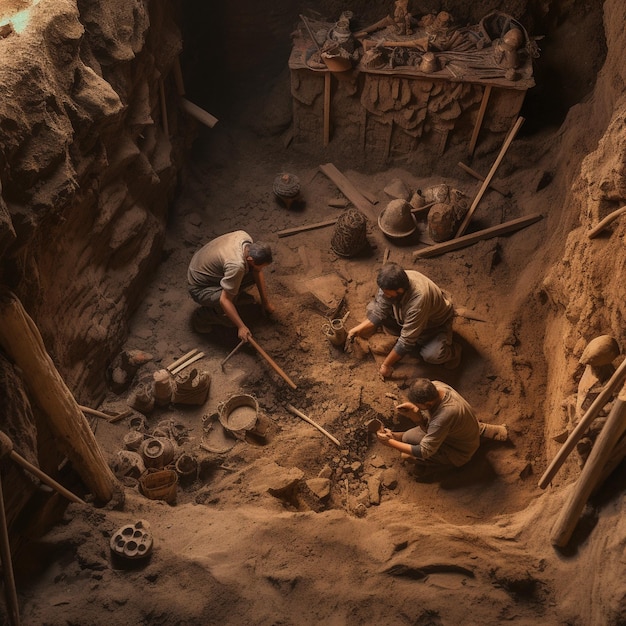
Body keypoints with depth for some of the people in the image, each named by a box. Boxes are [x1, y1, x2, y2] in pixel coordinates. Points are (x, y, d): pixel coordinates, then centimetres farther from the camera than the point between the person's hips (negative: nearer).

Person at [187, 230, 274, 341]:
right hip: (200, 288, -8)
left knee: (254, 274, -3)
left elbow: (257, 271, -3)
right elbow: (224, 300, -32)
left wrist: (265, 301, 1)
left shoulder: (244, 236, -15)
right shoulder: (236, 266, -39)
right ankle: (201, 317, 1)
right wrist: (241, 327, -26)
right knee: (231, 318, -25)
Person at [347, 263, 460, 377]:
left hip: (436, 323, -6)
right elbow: (379, 312, -13)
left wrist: (387, 364, -28)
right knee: (372, 308, -11)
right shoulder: (391, 283, -27)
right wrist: (359, 328, -26)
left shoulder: (418, 300, -44)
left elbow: (407, 341, -36)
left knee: (431, 355, -33)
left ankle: (451, 350, 6)